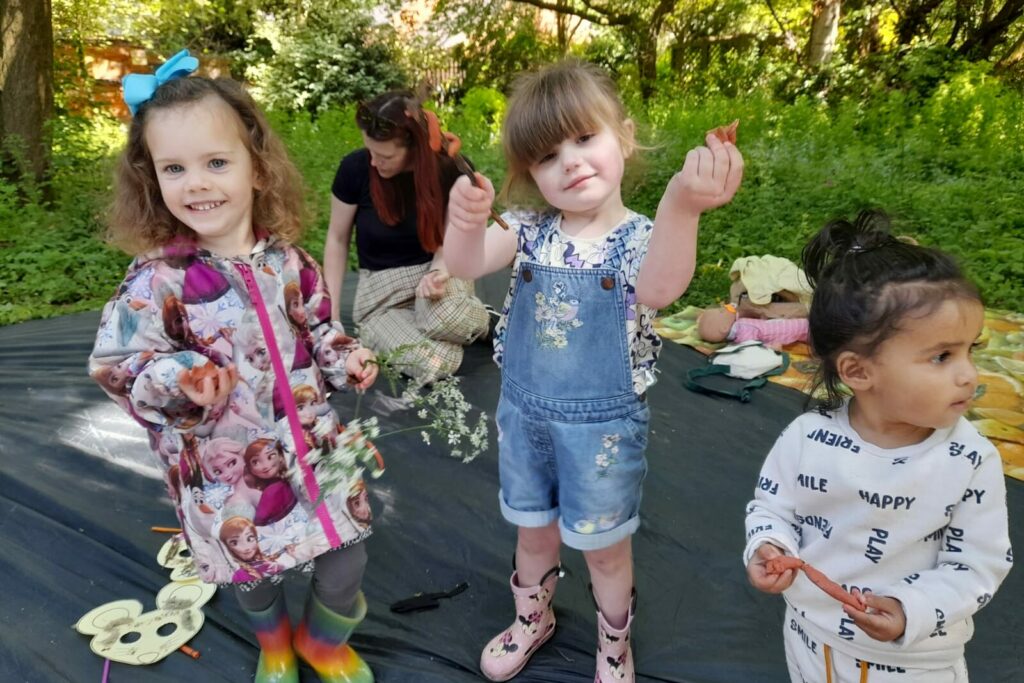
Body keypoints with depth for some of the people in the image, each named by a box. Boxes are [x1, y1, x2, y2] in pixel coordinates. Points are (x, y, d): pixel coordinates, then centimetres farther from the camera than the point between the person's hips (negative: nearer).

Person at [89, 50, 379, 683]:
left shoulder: (286, 259, -4)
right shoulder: (158, 280, -17)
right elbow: (115, 364, -11)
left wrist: (347, 358, -5)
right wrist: (181, 379, -27)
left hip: (310, 441, 3)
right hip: (225, 462, -3)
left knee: (347, 548, 11)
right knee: (252, 560, 17)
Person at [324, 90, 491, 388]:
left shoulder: (452, 169, -13)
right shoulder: (355, 168, -14)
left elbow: (448, 239, -2)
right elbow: (337, 240, -2)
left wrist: (440, 271, -24)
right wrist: (331, 313, -5)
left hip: (436, 270, 0)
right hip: (381, 286, 0)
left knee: (444, 318, -38)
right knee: (434, 364, -28)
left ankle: (481, 318, 0)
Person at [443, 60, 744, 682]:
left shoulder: (641, 238, -17)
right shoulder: (531, 230, -5)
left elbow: (657, 291, -39)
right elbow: (467, 265, -19)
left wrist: (681, 205, -60)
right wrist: (467, 220, -43)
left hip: (603, 425, -3)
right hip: (524, 413, 4)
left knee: (605, 546, 17)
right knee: (534, 531, 25)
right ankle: (532, 618, 53)